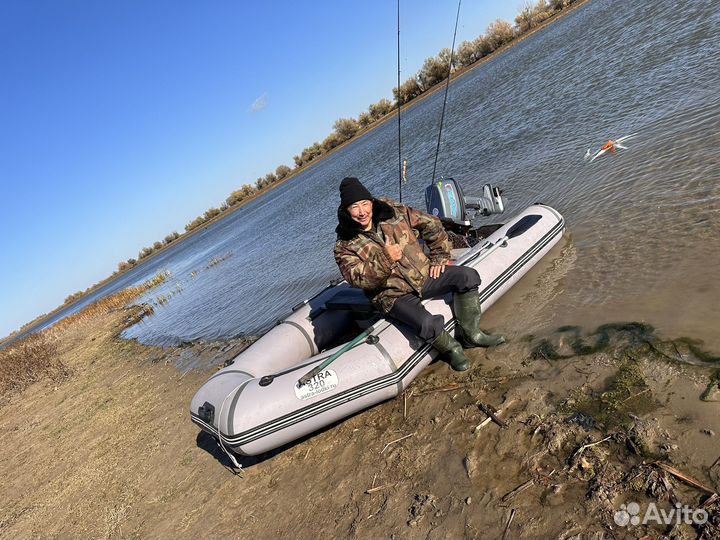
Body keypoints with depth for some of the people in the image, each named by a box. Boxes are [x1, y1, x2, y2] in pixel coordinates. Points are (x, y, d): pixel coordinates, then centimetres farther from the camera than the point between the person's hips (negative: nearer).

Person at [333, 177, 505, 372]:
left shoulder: (393, 212, 0)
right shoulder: (345, 246, -8)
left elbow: (431, 225, 8)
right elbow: (358, 279, -21)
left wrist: (439, 257, 4)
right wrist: (385, 259, -32)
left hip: (424, 274, 5)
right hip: (394, 295, -4)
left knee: (468, 276, -13)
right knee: (428, 324, -31)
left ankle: (470, 334, 1)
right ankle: (452, 348, 3)